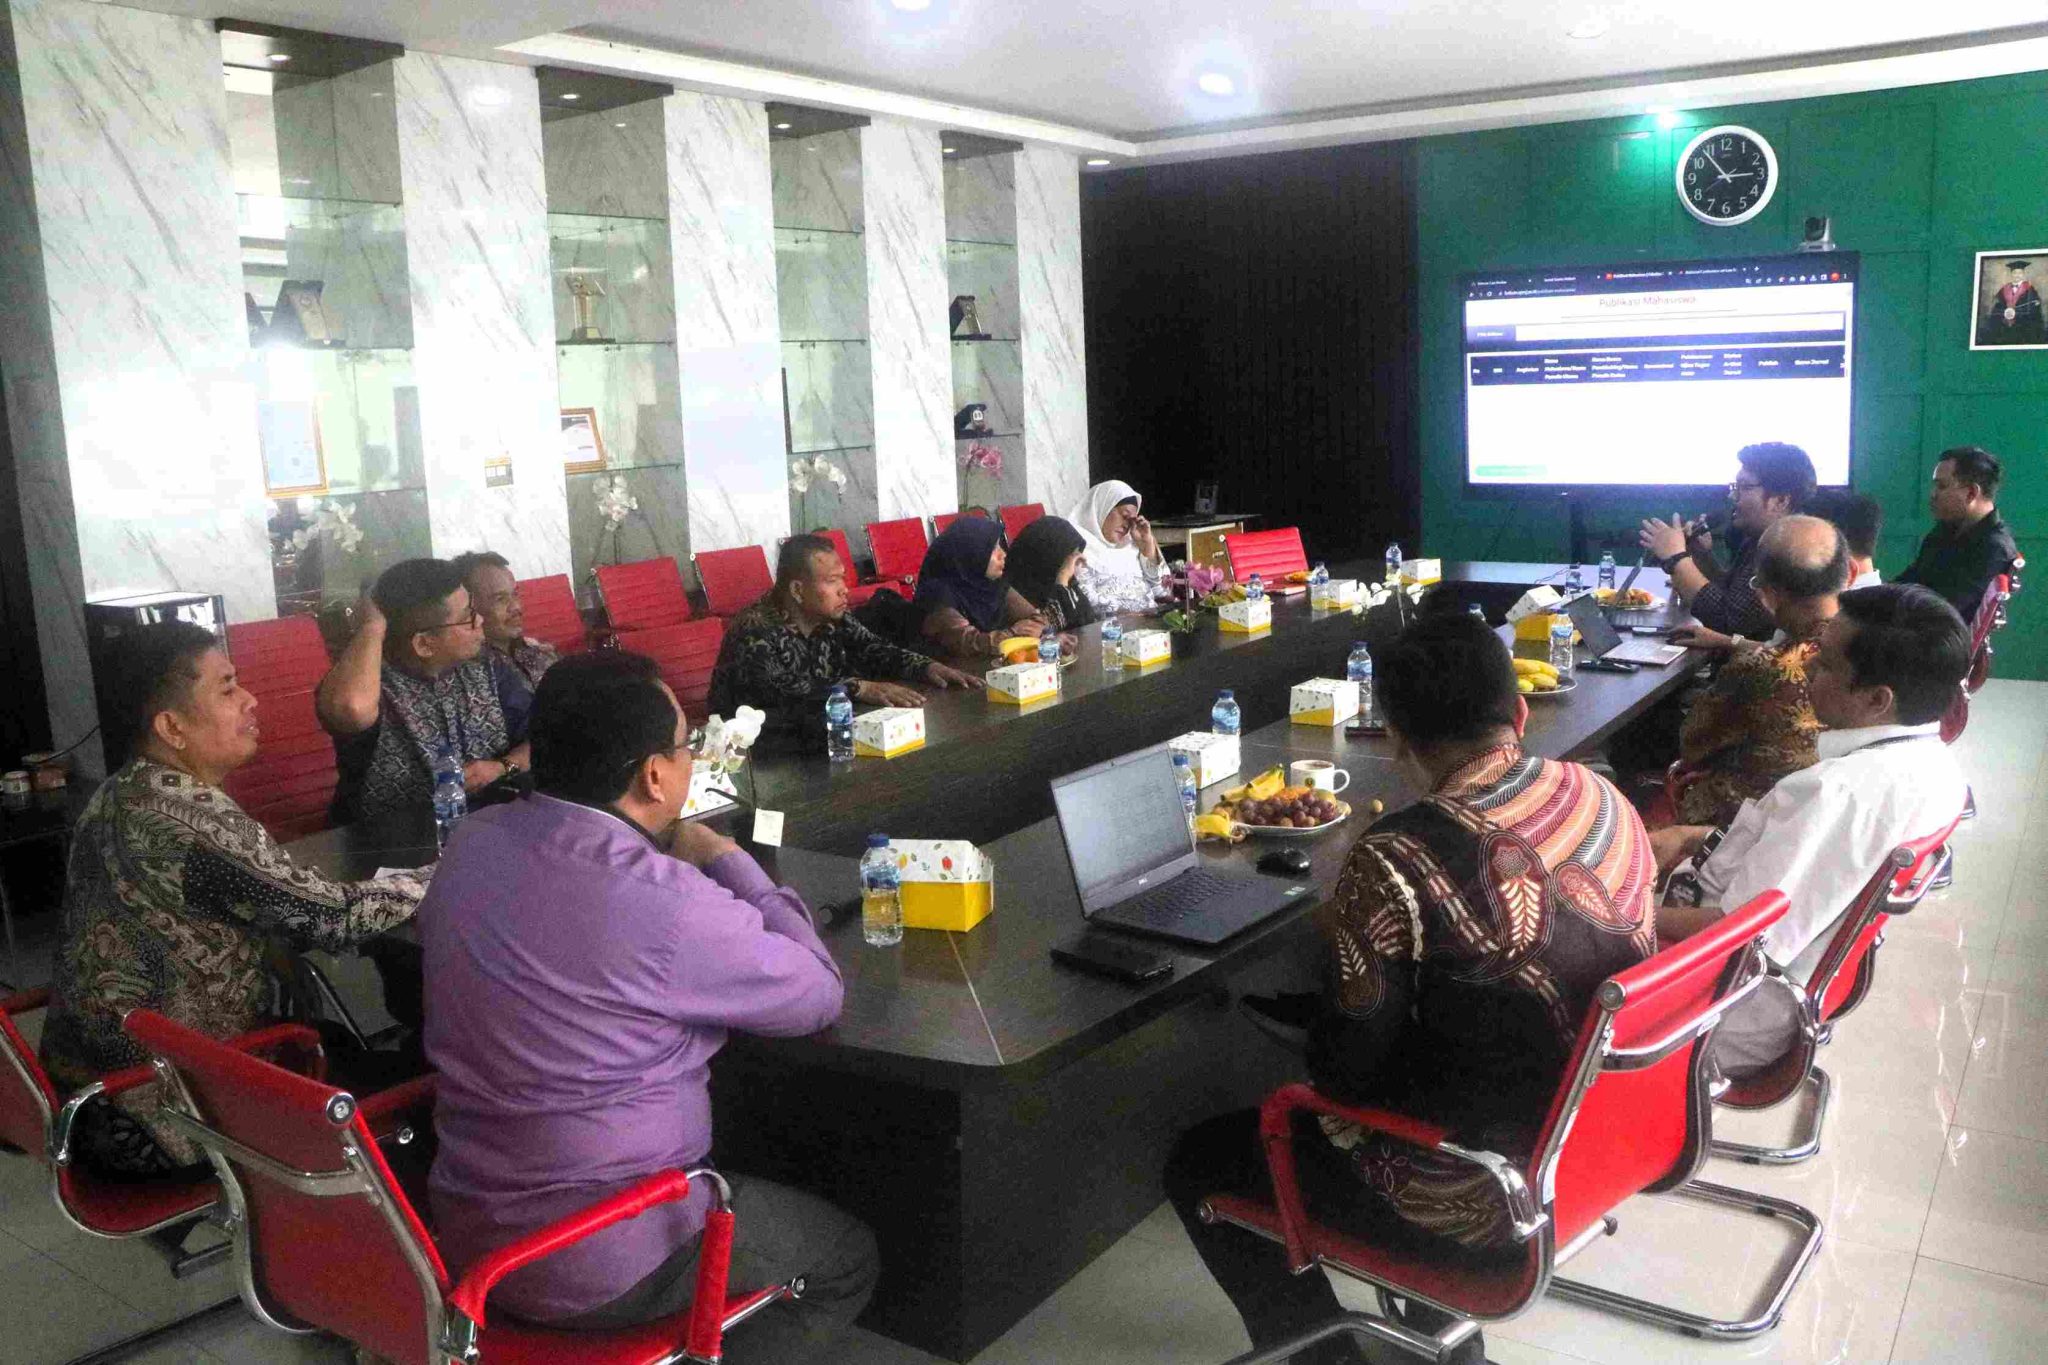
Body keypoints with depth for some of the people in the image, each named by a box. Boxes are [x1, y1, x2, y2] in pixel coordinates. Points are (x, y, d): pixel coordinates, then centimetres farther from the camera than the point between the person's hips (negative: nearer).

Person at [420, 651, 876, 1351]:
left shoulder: (469, 842, -4)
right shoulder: (665, 902, -28)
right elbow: (818, 995, -12)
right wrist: (726, 859, -3)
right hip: (596, 1268, -8)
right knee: (848, 1259, 14)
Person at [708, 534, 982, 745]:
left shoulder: (831, 618, 1)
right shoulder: (756, 631, -21)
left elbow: (873, 650, 5)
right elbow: (780, 692, -35)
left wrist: (926, 668, -13)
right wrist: (859, 688, -38)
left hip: (818, 731, 7)